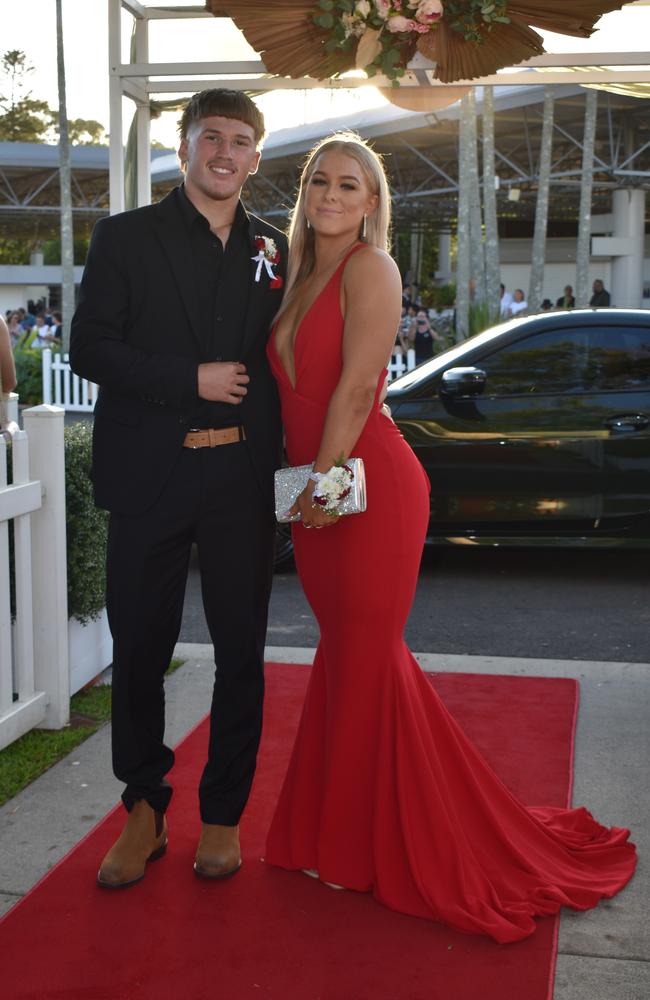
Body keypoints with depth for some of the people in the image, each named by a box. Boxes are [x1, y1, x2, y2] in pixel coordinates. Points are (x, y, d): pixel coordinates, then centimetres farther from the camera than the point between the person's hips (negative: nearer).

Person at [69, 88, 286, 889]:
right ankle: (144, 810, 25)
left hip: (242, 478, 2)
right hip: (150, 475, -2)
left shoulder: (272, 248, 11)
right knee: (139, 648, 7)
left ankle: (222, 816, 24)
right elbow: (90, 349, -5)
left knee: (241, 653, 8)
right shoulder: (125, 238, 3)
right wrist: (191, 380, -14)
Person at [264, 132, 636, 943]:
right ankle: (342, 838, 32)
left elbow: (357, 385, -16)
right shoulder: (300, 276, 15)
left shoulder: (369, 266, -10)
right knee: (346, 653, 16)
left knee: (364, 656, 2)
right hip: (317, 492, 8)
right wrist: (306, 487, 6)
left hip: (369, 487, -7)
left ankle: (382, 849, 20)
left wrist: (322, 482, -14)